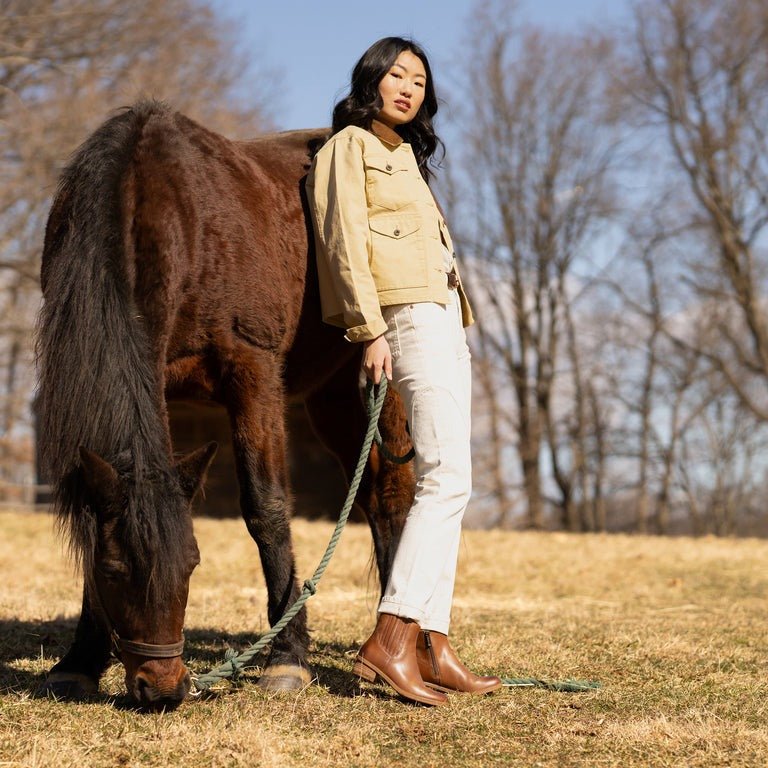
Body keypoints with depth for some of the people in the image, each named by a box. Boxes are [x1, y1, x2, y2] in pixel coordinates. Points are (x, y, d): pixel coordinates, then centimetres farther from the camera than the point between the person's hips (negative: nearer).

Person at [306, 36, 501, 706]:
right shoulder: (350, 145, -1)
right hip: (410, 318, -10)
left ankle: (432, 644, 4)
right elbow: (345, 242, -12)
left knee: (445, 484, 4)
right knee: (447, 479, -19)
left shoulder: (406, 155, 25)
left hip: (444, 319, 10)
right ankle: (391, 640, -23)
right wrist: (370, 329, -21)